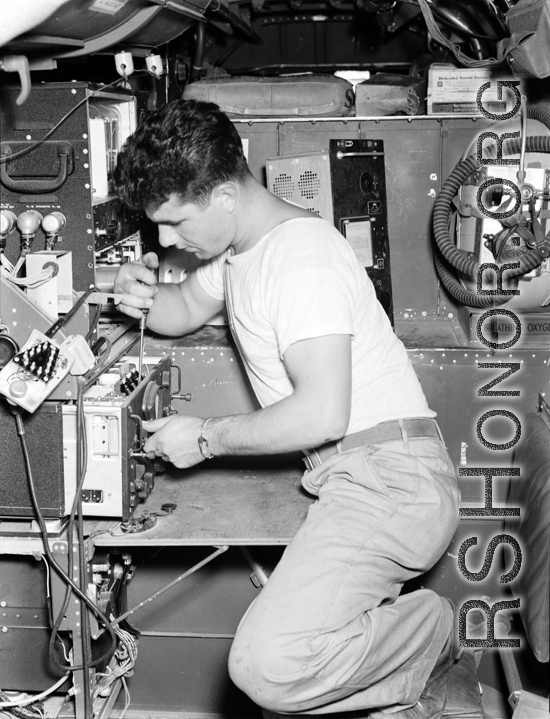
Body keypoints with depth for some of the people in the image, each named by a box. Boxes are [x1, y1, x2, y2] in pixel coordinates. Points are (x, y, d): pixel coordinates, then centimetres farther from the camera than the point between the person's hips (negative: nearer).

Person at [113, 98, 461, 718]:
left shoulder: (301, 255, -16)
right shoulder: (239, 246, 15)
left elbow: (323, 412, -24)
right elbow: (189, 307, 33)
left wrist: (206, 438, -10)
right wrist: (144, 298, 8)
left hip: (388, 475, -10)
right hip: (351, 476, 10)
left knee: (268, 665, -26)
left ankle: (428, 632, -3)